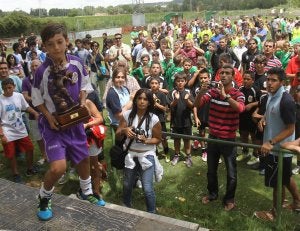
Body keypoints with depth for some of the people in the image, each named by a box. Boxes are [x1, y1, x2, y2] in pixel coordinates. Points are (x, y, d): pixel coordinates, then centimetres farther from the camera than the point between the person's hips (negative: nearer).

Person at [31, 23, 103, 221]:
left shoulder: (77, 63, -10)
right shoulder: (43, 71, -20)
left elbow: (85, 85, 7)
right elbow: (37, 98, -6)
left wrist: (83, 102, -9)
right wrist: (48, 117, -16)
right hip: (53, 123, -4)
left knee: (84, 158, 18)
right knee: (58, 167, -17)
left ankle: (86, 192, 47)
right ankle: (44, 198, 16)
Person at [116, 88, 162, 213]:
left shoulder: (154, 119, -12)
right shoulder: (127, 115, -6)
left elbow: (158, 139, -3)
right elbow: (117, 134, 0)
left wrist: (146, 140, -21)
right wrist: (124, 130, -22)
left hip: (147, 156, -3)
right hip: (130, 155, 3)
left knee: (147, 189, -8)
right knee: (127, 185, 20)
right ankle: (126, 208, 49)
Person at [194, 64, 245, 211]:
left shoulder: (238, 94, -10)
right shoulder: (213, 91, -1)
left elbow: (240, 108, -32)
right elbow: (197, 105, -13)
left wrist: (225, 95, -41)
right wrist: (201, 92, -31)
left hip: (229, 139, -3)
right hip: (213, 137, 3)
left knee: (231, 173, 9)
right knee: (211, 170, 19)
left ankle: (229, 199, 29)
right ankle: (212, 193, 40)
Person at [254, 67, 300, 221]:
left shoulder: (286, 101, -25)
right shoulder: (271, 96, 2)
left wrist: (271, 143, -28)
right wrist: (263, 119, 0)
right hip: (274, 146, 9)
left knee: (276, 182, 9)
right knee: (285, 178, 25)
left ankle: (275, 213, 28)